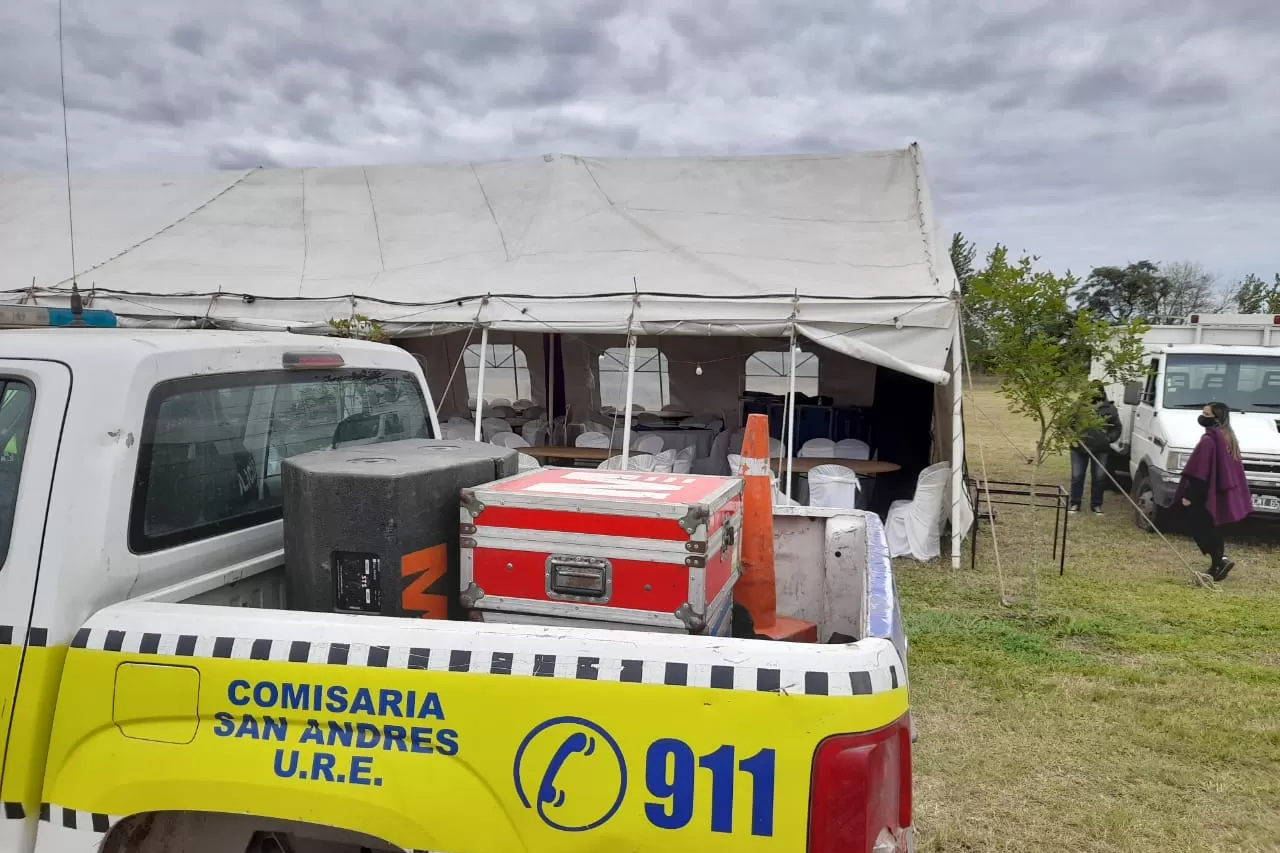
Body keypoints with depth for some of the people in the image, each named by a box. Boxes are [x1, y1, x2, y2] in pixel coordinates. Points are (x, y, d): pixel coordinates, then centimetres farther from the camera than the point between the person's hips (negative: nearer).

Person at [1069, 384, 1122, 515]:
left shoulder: (1110, 409, 5)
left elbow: (1116, 428, 12)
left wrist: (1109, 438, -3)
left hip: (1100, 449, 1)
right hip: (1079, 447, -1)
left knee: (1099, 477, 5)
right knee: (1077, 476, 3)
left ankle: (1096, 504, 18)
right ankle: (1074, 503, 14)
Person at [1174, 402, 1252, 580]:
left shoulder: (1209, 439, -20)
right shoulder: (1228, 437, 10)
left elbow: (1199, 471, -22)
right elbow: (1230, 468, 17)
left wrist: (1189, 495, -18)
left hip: (1207, 494, -9)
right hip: (1222, 492, 9)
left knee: (1201, 528, 0)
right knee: (1213, 529, 17)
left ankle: (1220, 561, -8)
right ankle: (1218, 564, 22)